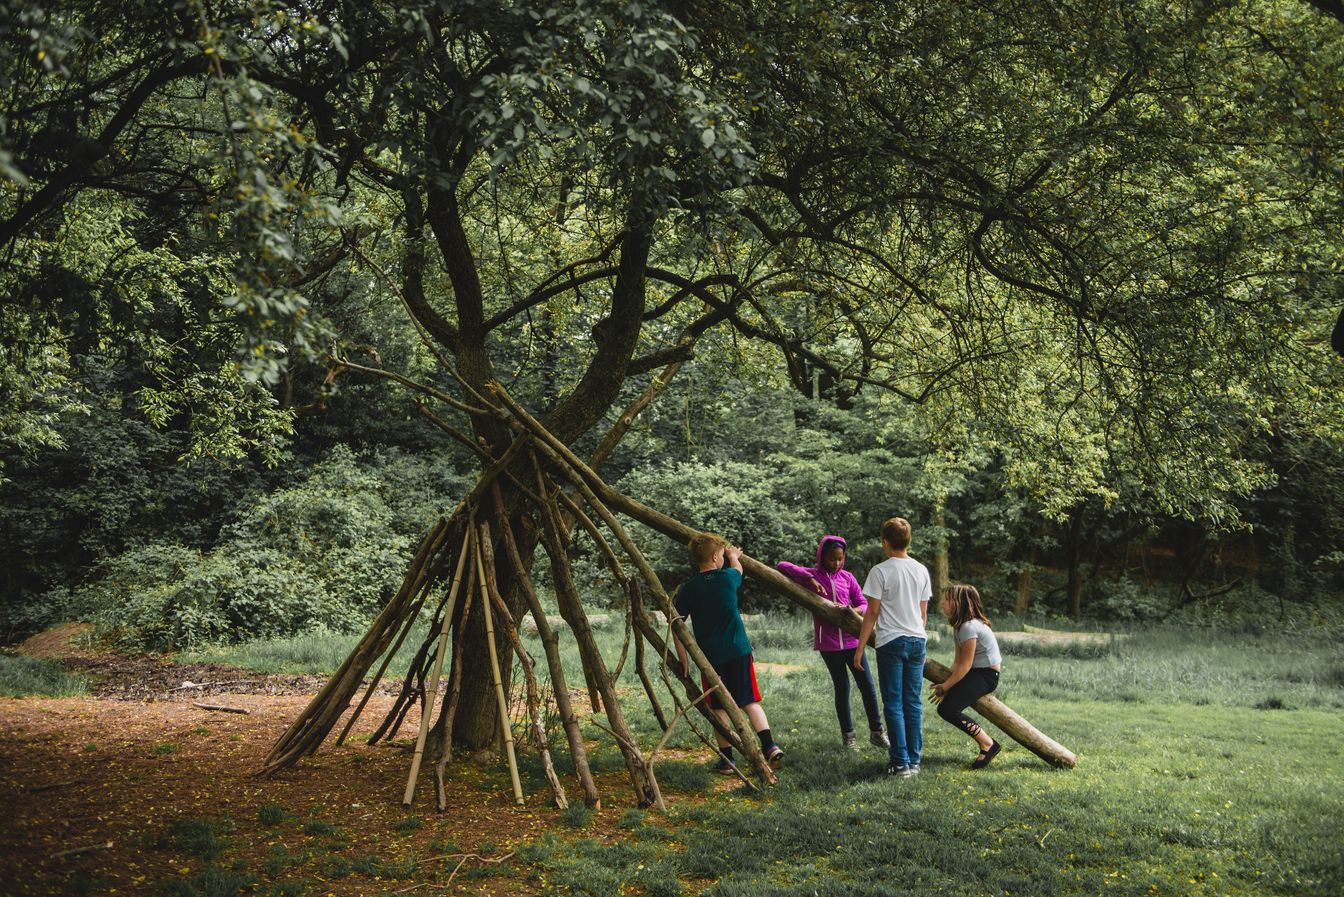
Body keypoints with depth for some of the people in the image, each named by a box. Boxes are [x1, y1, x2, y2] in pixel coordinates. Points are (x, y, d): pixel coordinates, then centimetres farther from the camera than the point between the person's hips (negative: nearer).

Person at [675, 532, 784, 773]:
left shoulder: (688, 589, -2)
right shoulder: (728, 578, -1)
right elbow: (738, 568, 24)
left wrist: (683, 658, 3)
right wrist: (734, 557, 45)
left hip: (710, 655, 0)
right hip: (738, 649, 0)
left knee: (719, 707, 8)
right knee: (750, 701, 9)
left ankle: (726, 759, 9)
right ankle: (769, 746, -4)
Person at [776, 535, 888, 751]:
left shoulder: (847, 577, 7)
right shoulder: (811, 576, 0)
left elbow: (863, 603, 7)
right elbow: (781, 566, -11)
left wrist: (854, 611, -17)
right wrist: (809, 578, -21)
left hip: (851, 640, 3)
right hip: (829, 643, -3)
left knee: (867, 686, 4)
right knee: (842, 688, 5)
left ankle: (876, 731, 18)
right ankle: (848, 735, 19)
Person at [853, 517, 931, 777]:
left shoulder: (881, 571, -9)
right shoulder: (922, 570, 7)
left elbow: (872, 613, -8)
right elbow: (923, 612, 12)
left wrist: (860, 647, -2)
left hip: (891, 641, -5)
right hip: (917, 640, 5)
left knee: (893, 704, 0)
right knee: (913, 702, 10)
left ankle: (901, 762, 0)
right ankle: (914, 760, 13)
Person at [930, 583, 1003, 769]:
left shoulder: (969, 627, -20)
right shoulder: (959, 624, 11)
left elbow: (965, 665, -19)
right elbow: (958, 658, 9)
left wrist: (946, 686, -12)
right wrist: (949, 679, -4)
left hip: (986, 675, -10)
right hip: (976, 671, 10)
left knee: (947, 709, -19)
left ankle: (988, 744, -9)